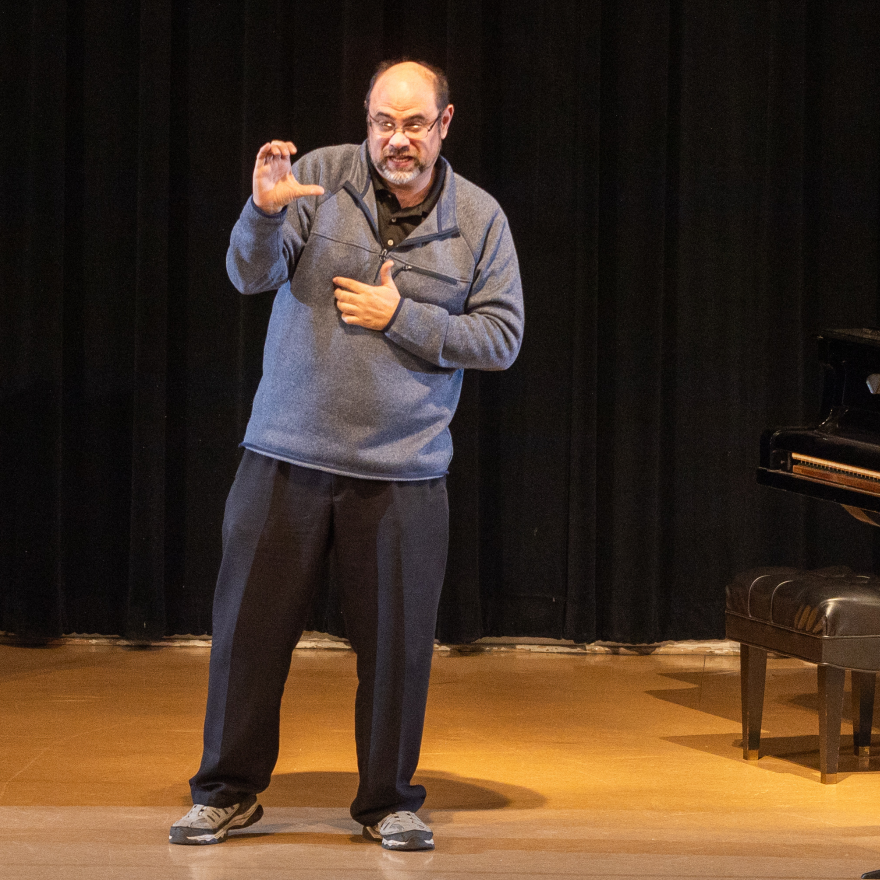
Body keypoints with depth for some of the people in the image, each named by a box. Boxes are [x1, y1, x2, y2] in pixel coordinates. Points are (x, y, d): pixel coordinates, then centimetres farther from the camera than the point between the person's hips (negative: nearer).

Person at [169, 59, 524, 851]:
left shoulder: (479, 220, 3)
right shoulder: (320, 177, -1)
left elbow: (501, 338, 1)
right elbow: (252, 276, -9)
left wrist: (403, 317, -10)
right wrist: (266, 212, -30)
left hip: (402, 473, 0)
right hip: (287, 457, 0)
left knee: (397, 640, 5)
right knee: (251, 625, 5)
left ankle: (388, 801, 22)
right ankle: (228, 791, 20)